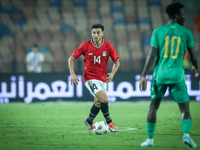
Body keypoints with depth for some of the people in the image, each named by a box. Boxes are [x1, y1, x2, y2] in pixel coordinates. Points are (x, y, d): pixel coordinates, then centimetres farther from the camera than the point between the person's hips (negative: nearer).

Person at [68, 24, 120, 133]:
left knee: (98, 103, 10)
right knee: (104, 99, -21)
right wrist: (72, 74, -11)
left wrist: (112, 74, -11)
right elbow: (71, 59, 0)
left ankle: (89, 121, 35)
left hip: (102, 78, 4)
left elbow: (117, 62, 6)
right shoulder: (85, 46, -10)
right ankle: (109, 122, -2)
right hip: (90, 78, -4)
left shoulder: (108, 47, -4)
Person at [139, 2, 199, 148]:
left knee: (153, 107, 15)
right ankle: (186, 133, -21)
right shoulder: (186, 33, 2)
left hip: (160, 74, 1)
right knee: (185, 109, 4)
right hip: (177, 75, -1)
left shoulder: (158, 31, 4)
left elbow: (152, 55, -3)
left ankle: (150, 139, 14)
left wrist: (143, 75, -1)